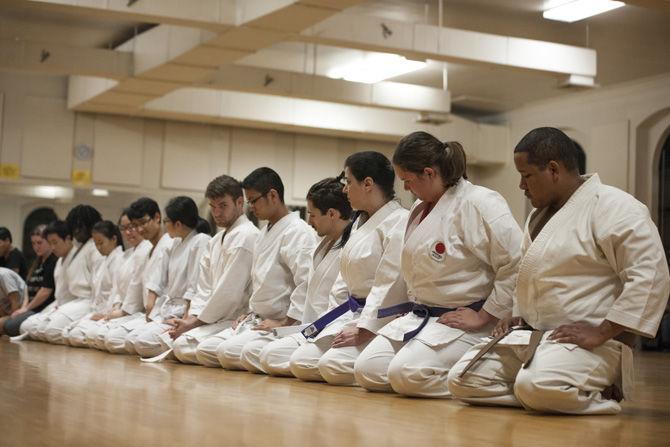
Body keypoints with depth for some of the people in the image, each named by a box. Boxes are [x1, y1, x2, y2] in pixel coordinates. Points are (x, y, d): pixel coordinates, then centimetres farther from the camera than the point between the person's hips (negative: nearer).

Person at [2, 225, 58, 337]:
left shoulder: (54, 261, -9)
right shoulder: (38, 263, 22)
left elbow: (46, 291, -12)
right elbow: (30, 290, 17)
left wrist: (27, 308, -3)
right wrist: (23, 307, 0)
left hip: (45, 310, -9)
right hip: (32, 309, 9)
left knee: (10, 325, -24)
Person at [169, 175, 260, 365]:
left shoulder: (245, 236, -13)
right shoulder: (216, 240, 19)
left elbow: (229, 294, -18)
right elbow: (204, 287, 15)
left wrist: (194, 322, -11)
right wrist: (191, 318, -2)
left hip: (237, 320, -10)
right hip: (219, 319, 10)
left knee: (183, 346, -26)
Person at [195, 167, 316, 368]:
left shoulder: (298, 231, -14)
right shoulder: (265, 232, 18)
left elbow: (307, 282, -24)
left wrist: (284, 322, -20)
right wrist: (250, 312, 14)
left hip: (283, 325, -10)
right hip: (257, 321, 10)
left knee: (228, 352, -28)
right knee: (204, 351, -2)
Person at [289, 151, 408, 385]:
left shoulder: (399, 223, -14)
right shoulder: (360, 223, 17)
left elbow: (391, 286, -20)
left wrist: (364, 331, -21)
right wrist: (330, 319, 11)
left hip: (380, 319, -9)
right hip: (350, 312, 9)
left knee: (333, 365, -27)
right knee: (300, 363, -3)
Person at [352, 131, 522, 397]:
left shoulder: (478, 203, -15)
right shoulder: (420, 209, 14)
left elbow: (517, 263, -22)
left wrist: (483, 316, -18)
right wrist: (414, 308, 15)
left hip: (461, 321, -9)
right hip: (417, 318, 9)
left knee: (406, 374, -28)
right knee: (367, 370, -6)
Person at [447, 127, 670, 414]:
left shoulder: (614, 207, -11)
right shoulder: (539, 215, 19)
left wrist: (601, 332, -21)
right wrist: (518, 316, 15)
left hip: (585, 342, -9)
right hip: (529, 337, 9)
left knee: (537, 387, -36)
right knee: (462, 382, -7)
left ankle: (596, 396, -6)